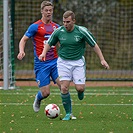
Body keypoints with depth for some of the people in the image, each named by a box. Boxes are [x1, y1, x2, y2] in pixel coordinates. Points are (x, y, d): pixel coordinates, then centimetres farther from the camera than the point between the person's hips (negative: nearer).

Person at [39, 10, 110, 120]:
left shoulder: (82, 31, -12)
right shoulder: (58, 31, -7)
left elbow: (94, 45, -4)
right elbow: (49, 43, 9)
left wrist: (102, 60, -8)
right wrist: (44, 53, -10)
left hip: (78, 62, -1)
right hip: (63, 62, 1)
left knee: (80, 88, -11)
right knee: (64, 88, -11)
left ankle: (80, 91, 29)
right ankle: (68, 113, 3)